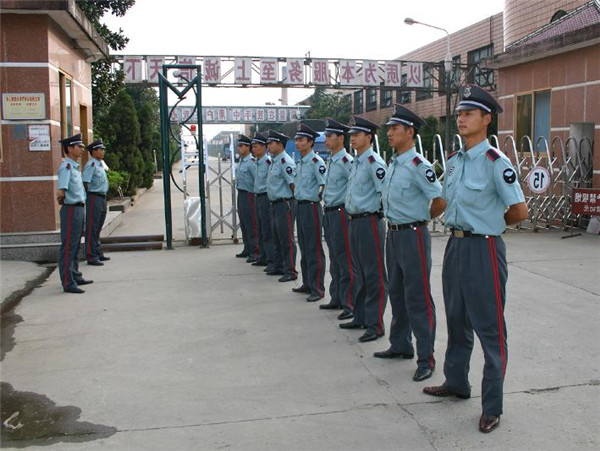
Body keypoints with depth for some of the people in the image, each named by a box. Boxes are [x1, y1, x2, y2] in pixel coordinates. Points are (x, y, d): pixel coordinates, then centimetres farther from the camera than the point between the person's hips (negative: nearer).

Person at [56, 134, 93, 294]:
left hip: (79, 209, 10)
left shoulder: (75, 167, 15)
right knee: (68, 247, -3)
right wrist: (61, 199, -11)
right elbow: (61, 191, -28)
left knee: (76, 246, 19)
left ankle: (76, 276, 31)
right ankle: (68, 283, 2)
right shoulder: (66, 167, -16)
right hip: (71, 210, -10)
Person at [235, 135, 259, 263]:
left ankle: (255, 252, -2)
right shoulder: (241, 161, 12)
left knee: (251, 225, -6)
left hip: (249, 195, -10)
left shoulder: (251, 162, -16)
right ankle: (247, 250, 26)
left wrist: (256, 194, -17)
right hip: (241, 194, 10)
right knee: (243, 224, 15)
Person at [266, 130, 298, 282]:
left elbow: (293, 183, -19)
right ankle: (281, 266, 28)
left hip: (285, 204, -10)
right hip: (275, 204, 10)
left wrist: (296, 200, -12)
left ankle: (290, 271, -1)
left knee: (287, 239, -6)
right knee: (277, 237, 17)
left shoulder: (285, 161, -16)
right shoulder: (274, 161, 14)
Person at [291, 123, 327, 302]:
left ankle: (317, 289, 2)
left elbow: (325, 185, -21)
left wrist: (317, 198, -14)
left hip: (311, 207, -9)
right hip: (300, 207, 10)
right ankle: (307, 284, 26)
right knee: (304, 248, 16)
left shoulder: (316, 161, -15)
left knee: (314, 250, -4)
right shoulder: (300, 162, 14)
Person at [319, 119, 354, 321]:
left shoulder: (346, 161, -16)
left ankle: (349, 304, 1)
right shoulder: (331, 161, 14)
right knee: (334, 259, 16)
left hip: (340, 213, -10)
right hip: (329, 213, 10)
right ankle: (336, 299, 27)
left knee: (345, 261, -5)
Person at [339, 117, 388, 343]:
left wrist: (373, 208, -13)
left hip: (369, 221, -10)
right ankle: (360, 317, 29)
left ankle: (375, 325, 3)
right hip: (354, 221, 10)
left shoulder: (374, 163, -15)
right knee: (359, 273, 17)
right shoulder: (355, 163, 14)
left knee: (374, 275, -3)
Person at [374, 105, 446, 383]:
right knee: (397, 293, 17)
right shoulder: (393, 163, 11)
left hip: (412, 235, -9)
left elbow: (441, 200, -21)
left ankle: (426, 358, 6)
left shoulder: (418, 165, -17)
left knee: (417, 298, -3)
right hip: (393, 234, 9)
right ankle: (400, 346, 31)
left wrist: (423, 217, -5)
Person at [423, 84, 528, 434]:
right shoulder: (454, 161, 8)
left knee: (490, 328, 2)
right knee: (457, 320, 20)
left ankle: (492, 405, 14)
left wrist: (492, 223, 1)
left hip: (484, 250, -8)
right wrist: (457, 224, 6)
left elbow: (520, 211, -15)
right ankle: (456, 382, 38)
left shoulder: (496, 162, -15)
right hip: (456, 245, 8)